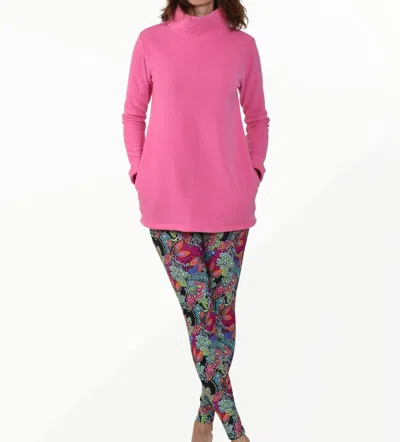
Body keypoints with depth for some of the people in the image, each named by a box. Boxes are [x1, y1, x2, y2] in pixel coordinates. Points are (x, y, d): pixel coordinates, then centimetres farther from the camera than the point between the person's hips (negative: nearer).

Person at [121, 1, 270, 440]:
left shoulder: (242, 44, 4)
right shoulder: (151, 41, 3)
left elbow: (257, 118, 13)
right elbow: (133, 115, 10)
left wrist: (254, 172, 2)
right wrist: (141, 174, 1)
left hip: (228, 205, 1)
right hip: (169, 205, -1)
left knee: (222, 312, 6)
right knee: (199, 313, -1)